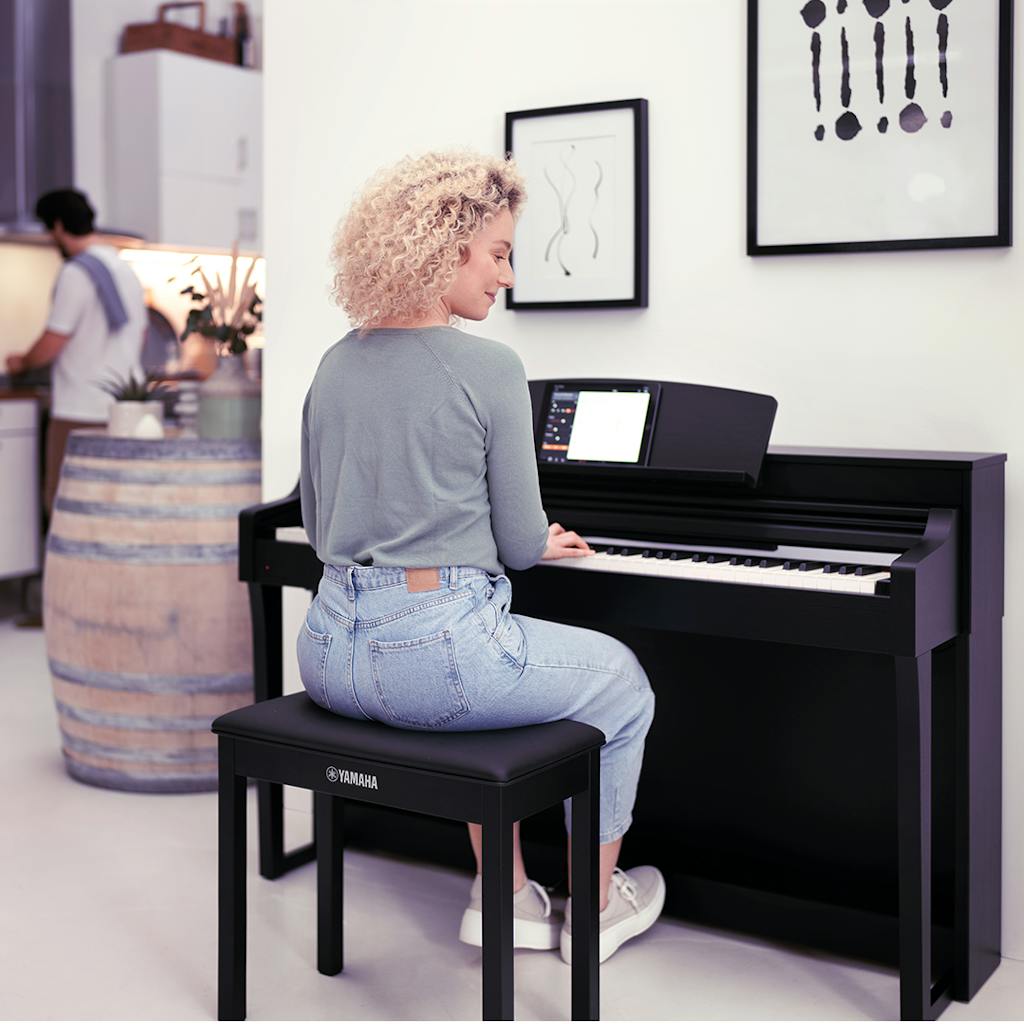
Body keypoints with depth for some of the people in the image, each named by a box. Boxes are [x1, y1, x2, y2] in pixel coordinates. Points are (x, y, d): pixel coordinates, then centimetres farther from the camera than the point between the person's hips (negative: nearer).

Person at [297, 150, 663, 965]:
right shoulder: (490, 369, -11)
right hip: (436, 647, -7)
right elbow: (521, 542, -6)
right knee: (623, 682, 21)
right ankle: (596, 909, 33)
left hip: (331, 653, 7)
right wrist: (543, 544, 17)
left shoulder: (336, 366, 9)